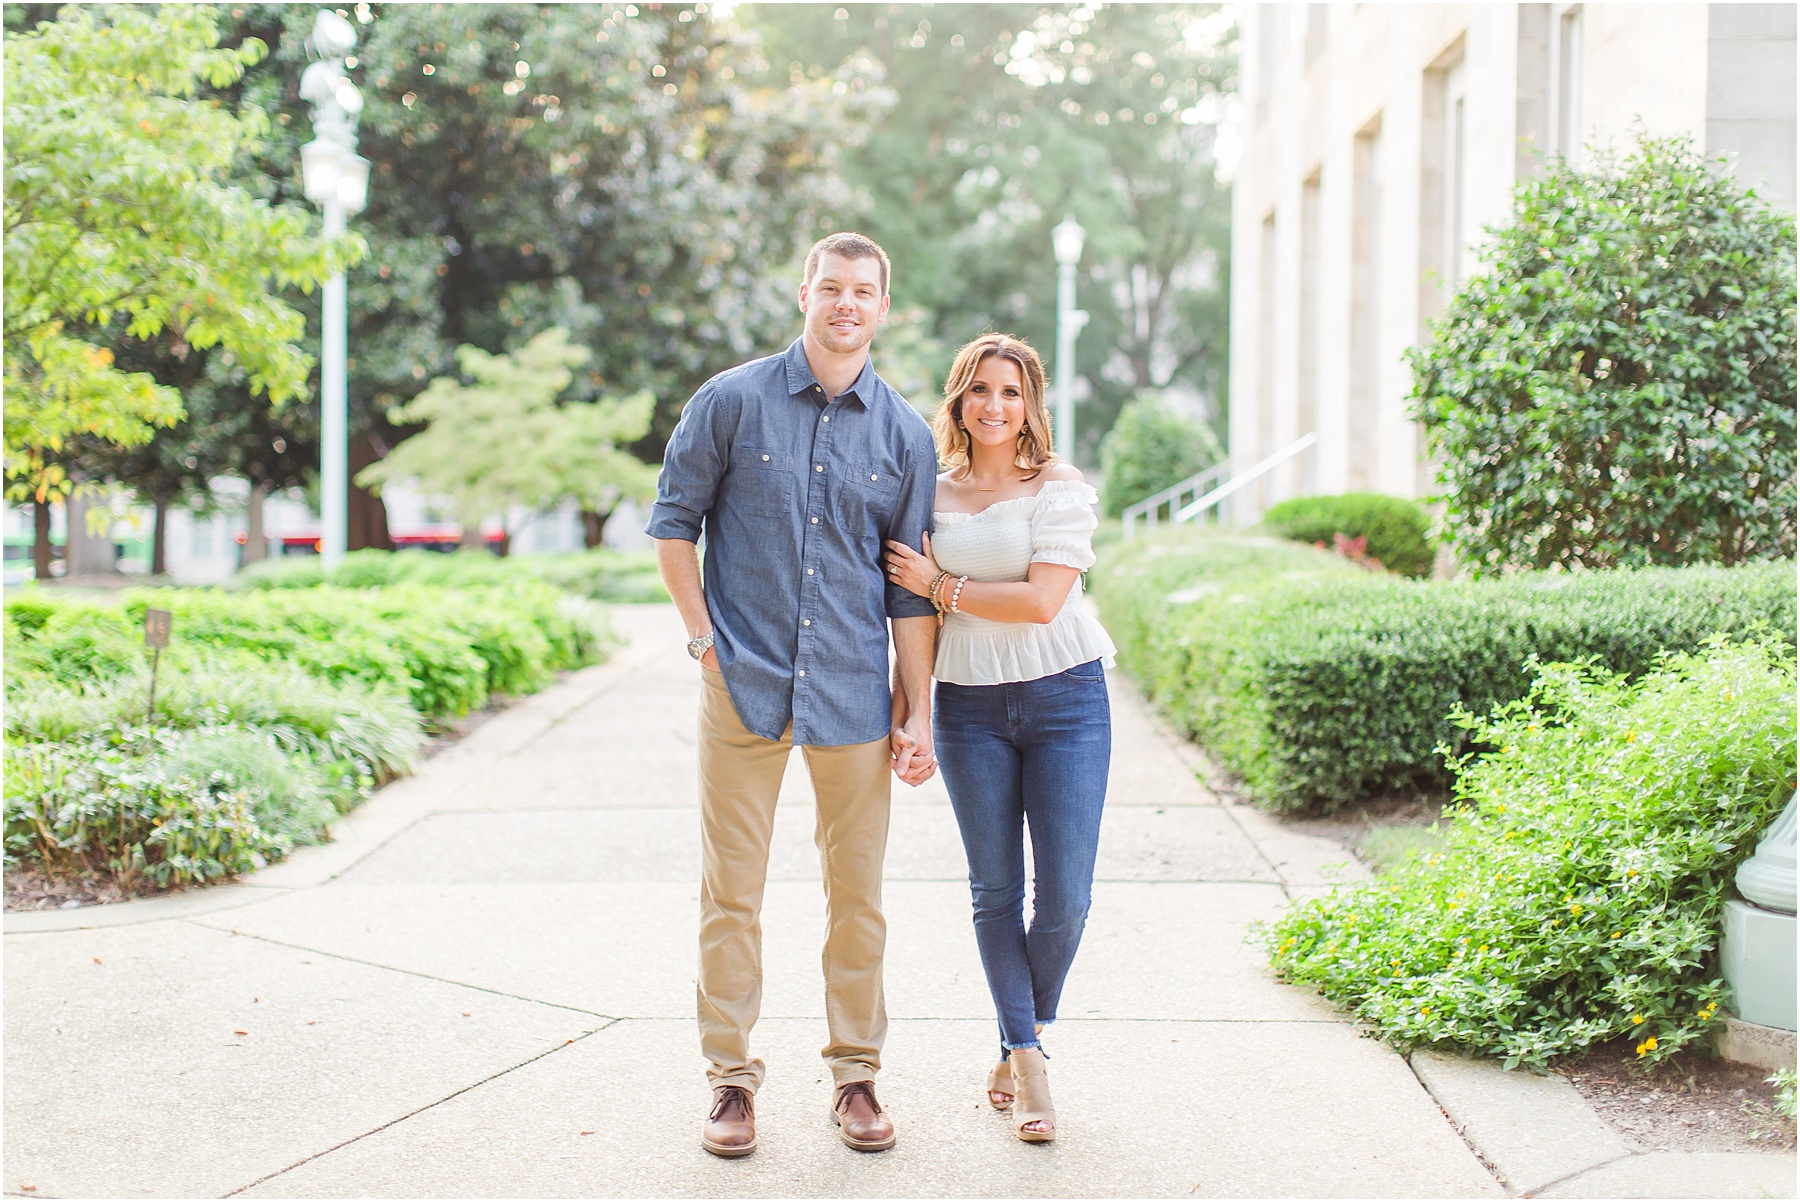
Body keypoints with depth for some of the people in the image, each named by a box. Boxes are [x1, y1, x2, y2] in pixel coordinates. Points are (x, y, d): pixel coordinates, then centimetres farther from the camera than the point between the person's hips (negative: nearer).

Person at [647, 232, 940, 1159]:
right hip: (744, 688, -1)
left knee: (858, 894, 7)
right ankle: (731, 1075, 17)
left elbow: (912, 589, 7)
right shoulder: (731, 403, 0)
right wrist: (705, 640, -2)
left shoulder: (904, 437, 6)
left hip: (853, 694, 2)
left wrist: (917, 713, 4)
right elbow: (673, 523, 6)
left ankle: (855, 1074, 22)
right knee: (730, 893, 4)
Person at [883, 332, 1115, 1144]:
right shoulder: (933, 495, 8)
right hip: (969, 706, 3)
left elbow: (1042, 599, -15)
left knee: (1065, 894, -4)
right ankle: (1025, 1057, 17)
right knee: (995, 889, 5)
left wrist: (942, 587, -9)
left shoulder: (1060, 489, -3)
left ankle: (1022, 1042, 20)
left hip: (1063, 698, -3)